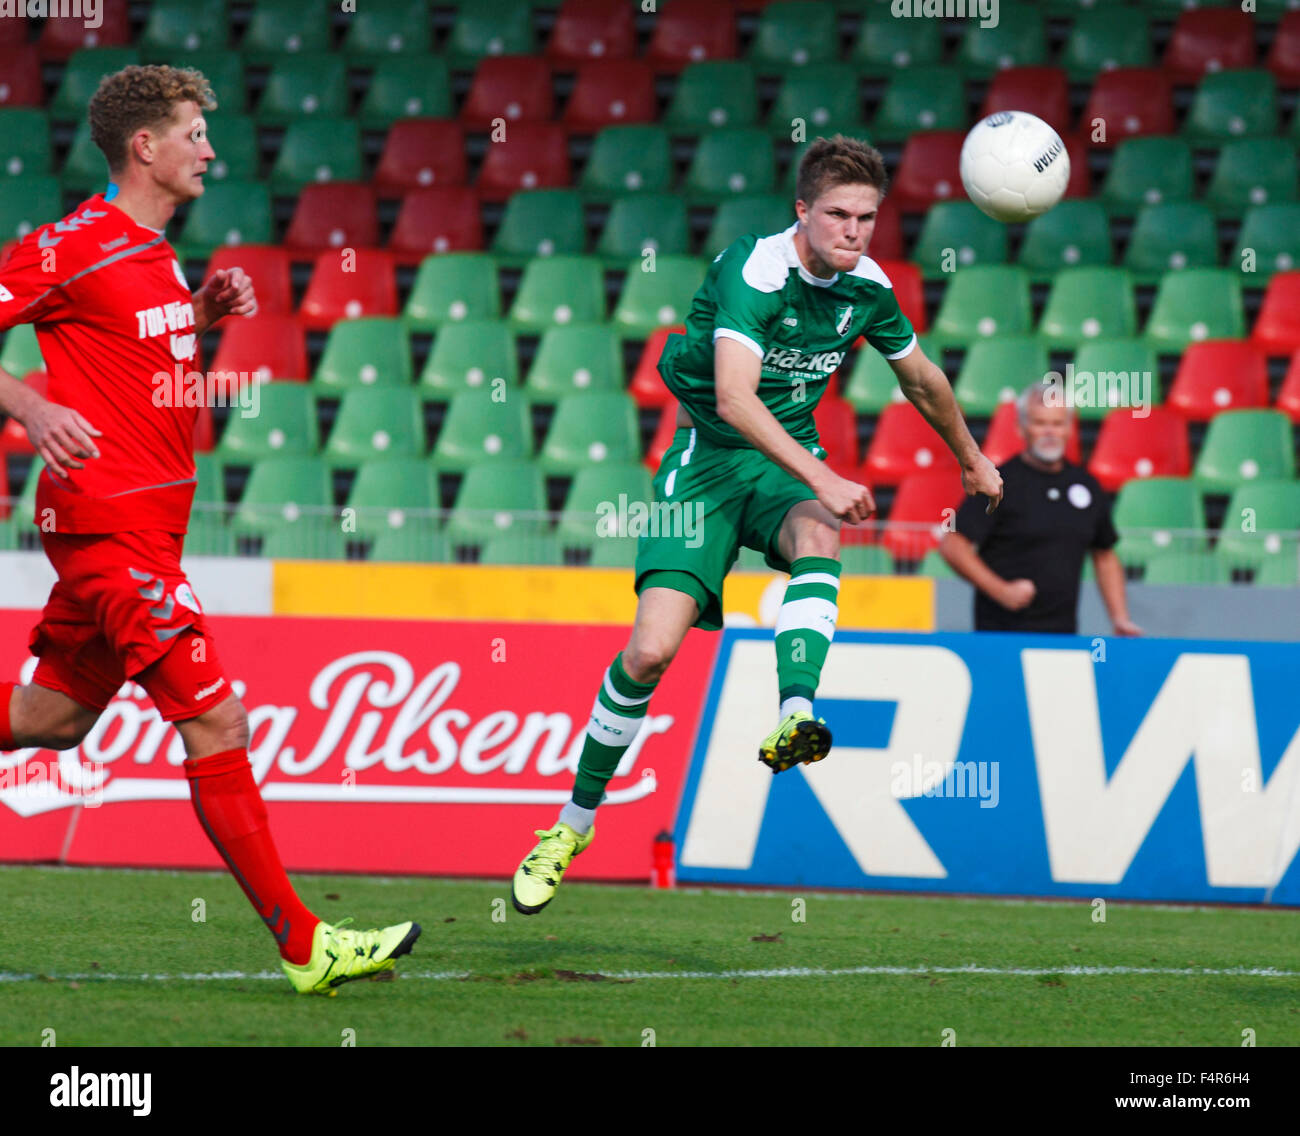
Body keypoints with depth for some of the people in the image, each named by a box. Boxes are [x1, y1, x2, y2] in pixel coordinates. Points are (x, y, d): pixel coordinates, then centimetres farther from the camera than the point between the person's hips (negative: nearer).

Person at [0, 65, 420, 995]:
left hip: (149, 522, 10)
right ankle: (303, 946, -12)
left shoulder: (157, 252, 16)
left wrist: (206, 314, 10)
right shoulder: (75, 247, -12)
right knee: (215, 721, -12)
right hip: (109, 517, -10)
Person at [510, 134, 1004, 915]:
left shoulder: (868, 287, -1)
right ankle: (574, 824, 3)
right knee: (653, 649, -15)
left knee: (818, 536, -35)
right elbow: (735, 397, -35)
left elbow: (922, 377, 20)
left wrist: (972, 460, 32)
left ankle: (793, 717, -51)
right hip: (709, 456, -4)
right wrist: (822, 479, -43)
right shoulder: (754, 271, -22)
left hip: (790, 457, 4)